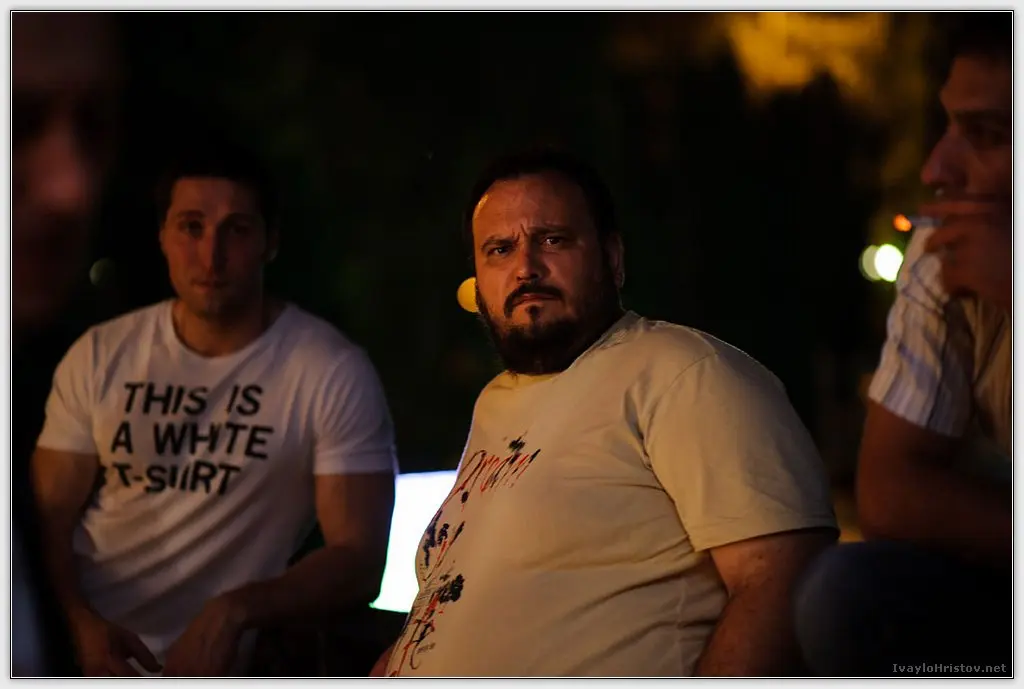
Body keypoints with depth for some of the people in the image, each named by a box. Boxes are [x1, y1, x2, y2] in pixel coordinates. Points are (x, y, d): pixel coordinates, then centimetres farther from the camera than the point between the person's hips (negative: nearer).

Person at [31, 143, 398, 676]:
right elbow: (49, 516, 6)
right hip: (69, 643, 2)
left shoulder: (335, 375, -6)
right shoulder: (99, 356, 6)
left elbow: (358, 559, -7)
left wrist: (235, 609, -22)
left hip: (197, 661, -2)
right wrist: (78, 622, -13)